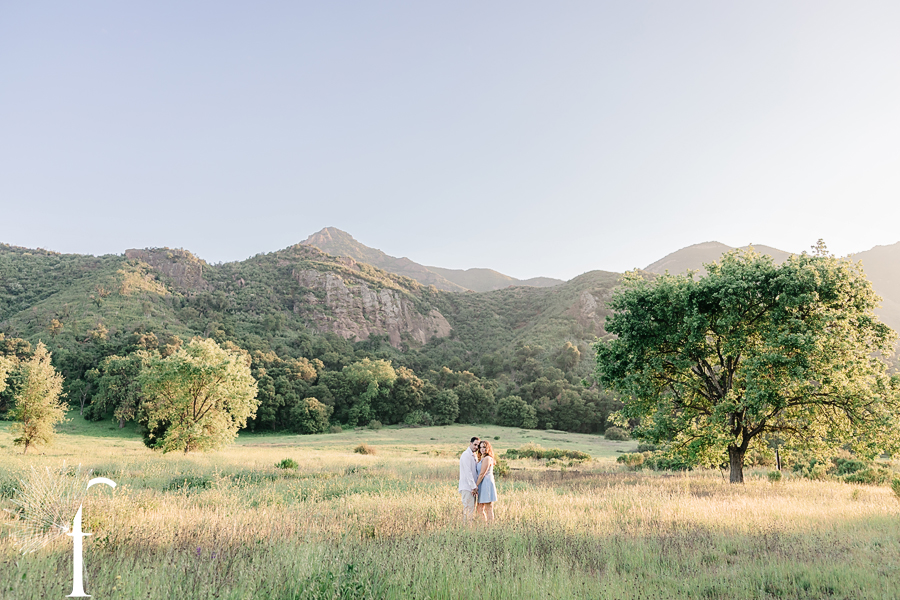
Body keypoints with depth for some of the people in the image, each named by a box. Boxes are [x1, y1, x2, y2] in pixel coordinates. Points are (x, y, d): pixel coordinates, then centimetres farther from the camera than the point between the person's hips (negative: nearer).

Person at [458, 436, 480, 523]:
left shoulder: (474, 456, 18)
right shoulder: (466, 455, -12)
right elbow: (468, 472, -18)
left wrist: (476, 486, 9)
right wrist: (473, 486, -19)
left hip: (472, 487, 9)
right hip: (467, 487, -9)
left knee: (472, 509, 11)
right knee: (468, 509, -9)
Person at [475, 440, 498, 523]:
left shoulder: (487, 459, -12)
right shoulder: (482, 458, 18)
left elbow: (482, 474, -15)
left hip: (486, 484, -10)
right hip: (483, 485, 10)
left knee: (489, 509, -5)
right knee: (480, 509, 12)